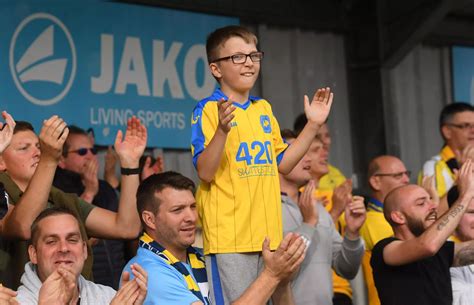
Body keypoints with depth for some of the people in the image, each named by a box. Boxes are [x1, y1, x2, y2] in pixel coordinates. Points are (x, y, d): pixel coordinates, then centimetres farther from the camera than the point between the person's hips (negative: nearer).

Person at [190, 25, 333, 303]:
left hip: (268, 231, 7)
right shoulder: (208, 110, -7)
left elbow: (281, 164, 19)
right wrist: (222, 130, -30)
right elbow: (205, 172, -15)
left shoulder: (264, 109, 15)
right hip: (231, 235, -7)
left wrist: (313, 125, 14)